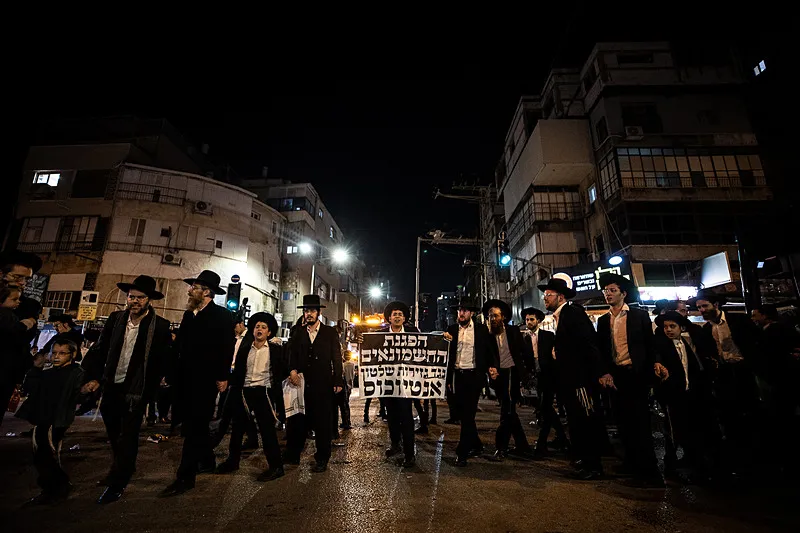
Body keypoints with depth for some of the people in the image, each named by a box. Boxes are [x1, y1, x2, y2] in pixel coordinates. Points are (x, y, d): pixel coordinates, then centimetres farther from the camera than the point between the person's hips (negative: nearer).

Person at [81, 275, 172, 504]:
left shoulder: (160, 326, -15)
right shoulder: (115, 318, -1)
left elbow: (161, 361, -13)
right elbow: (100, 350, 4)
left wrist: (149, 392, -12)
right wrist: (95, 377, -5)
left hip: (136, 390, -6)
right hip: (111, 386, 6)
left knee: (128, 436, 3)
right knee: (114, 433, 23)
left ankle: (117, 484, 21)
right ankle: (122, 468, 46)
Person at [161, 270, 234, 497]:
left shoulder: (222, 315, -10)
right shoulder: (189, 314, 12)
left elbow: (227, 349, -12)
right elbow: (181, 345, 14)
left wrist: (222, 377, -14)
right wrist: (172, 372, 10)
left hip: (206, 380, -8)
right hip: (187, 379, 8)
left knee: (195, 426, -4)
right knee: (194, 424, 17)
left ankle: (185, 477, 5)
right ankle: (207, 461, 33)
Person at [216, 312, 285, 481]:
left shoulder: (275, 350, -1)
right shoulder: (244, 348, 8)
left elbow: (283, 370, 2)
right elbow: (237, 370, 11)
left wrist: (274, 383, -8)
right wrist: (233, 387, 3)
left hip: (262, 392, -4)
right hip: (244, 392, 4)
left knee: (267, 429, -4)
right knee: (238, 428, 16)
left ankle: (276, 466, 6)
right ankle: (233, 461, 36)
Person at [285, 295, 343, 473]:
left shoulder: (330, 332, 1)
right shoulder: (298, 333, 10)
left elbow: (337, 358, -1)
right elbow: (293, 356, 9)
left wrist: (338, 382, -5)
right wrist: (292, 370, -11)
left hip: (323, 384, -2)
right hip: (302, 383, 3)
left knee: (322, 422, 5)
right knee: (298, 420, 7)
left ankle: (322, 459, 20)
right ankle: (293, 455, 25)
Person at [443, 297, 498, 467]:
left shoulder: (481, 330, 1)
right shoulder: (451, 330, 6)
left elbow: (491, 351, 6)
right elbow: (447, 354, 6)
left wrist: (493, 367, -11)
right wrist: (448, 379, 2)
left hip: (473, 375, -3)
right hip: (457, 375, 3)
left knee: (468, 413, -3)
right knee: (463, 413, 12)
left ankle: (462, 452, 6)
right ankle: (476, 445, 32)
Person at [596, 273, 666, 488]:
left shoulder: (640, 315, 1)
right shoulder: (603, 321, 9)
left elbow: (650, 343, 1)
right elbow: (602, 351, 9)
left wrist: (655, 363, -15)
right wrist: (604, 373, -1)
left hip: (637, 374, -4)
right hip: (615, 376, 4)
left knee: (640, 423, -5)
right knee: (624, 422, 11)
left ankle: (649, 472, 4)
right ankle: (633, 464, 26)